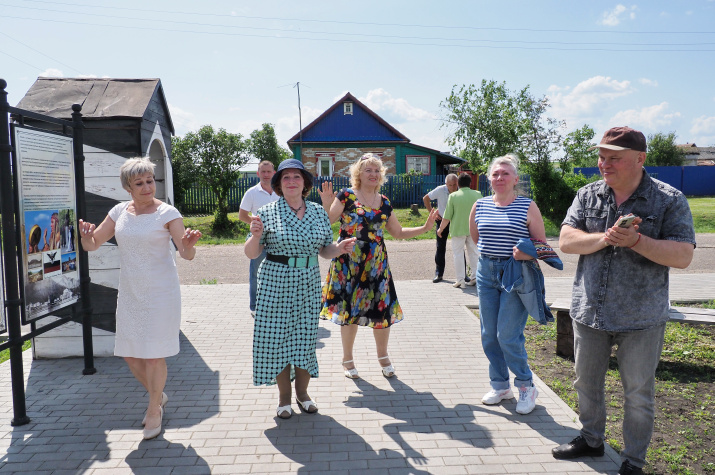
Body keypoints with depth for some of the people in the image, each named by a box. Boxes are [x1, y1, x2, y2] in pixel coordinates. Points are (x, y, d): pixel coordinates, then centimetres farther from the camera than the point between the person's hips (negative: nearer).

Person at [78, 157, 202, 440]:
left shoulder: (167, 213, -10)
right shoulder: (120, 212, 4)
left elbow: (187, 255, -15)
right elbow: (93, 245, 8)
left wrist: (189, 244, -38)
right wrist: (86, 235, -15)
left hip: (160, 292, -5)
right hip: (129, 292, 5)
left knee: (154, 355, -1)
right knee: (130, 354, 12)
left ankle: (154, 410, 21)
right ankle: (158, 396, 36)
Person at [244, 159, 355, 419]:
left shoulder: (319, 212, 6)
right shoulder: (268, 213, -4)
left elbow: (325, 250, 12)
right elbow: (250, 253, -2)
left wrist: (340, 248, -8)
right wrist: (256, 235, -21)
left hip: (309, 284, 3)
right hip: (276, 284, -2)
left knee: (306, 337, 8)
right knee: (276, 338, 3)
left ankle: (302, 392, 28)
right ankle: (284, 395, 23)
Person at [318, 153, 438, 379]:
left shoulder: (384, 202, 11)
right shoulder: (346, 196, -4)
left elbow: (398, 232, 17)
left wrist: (424, 228, 9)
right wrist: (326, 204, -26)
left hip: (377, 265, 4)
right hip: (349, 265, -4)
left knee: (382, 309, 5)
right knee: (349, 310, 4)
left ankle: (383, 356, 28)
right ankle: (347, 359, 24)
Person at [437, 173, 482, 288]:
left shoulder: (453, 196, -10)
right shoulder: (477, 194, -1)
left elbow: (447, 217, -9)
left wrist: (440, 229, 4)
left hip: (458, 229, -3)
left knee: (458, 254, 7)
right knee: (474, 253, 14)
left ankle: (460, 280, 7)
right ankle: (475, 277, 17)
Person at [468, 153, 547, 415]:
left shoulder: (528, 207, -5)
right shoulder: (480, 206, 6)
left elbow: (541, 243, -2)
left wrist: (527, 253, -21)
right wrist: (491, 252, 12)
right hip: (486, 273, 5)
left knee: (508, 336, -7)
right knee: (488, 335, 9)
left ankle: (526, 386, 16)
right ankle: (500, 385, 28)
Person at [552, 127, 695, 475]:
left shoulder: (669, 200, -7)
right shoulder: (587, 196, 2)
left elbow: (683, 256, -14)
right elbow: (566, 241, -6)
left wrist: (635, 240, -27)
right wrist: (605, 237, -22)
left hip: (641, 318, -3)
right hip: (589, 312, 4)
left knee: (639, 394, 9)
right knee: (586, 383, 18)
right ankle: (591, 440, 40)